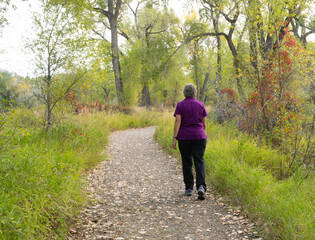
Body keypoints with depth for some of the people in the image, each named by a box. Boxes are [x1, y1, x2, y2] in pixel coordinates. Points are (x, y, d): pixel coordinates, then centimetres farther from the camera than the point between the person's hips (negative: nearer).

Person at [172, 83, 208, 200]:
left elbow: (177, 121, -11)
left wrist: (174, 137, -12)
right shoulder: (200, 105, 4)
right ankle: (201, 187, -21)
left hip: (184, 138, 0)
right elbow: (204, 123, 6)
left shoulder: (180, 105, -2)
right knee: (199, 161, -3)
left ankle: (189, 188, 16)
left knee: (187, 163, 10)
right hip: (199, 137, 1)